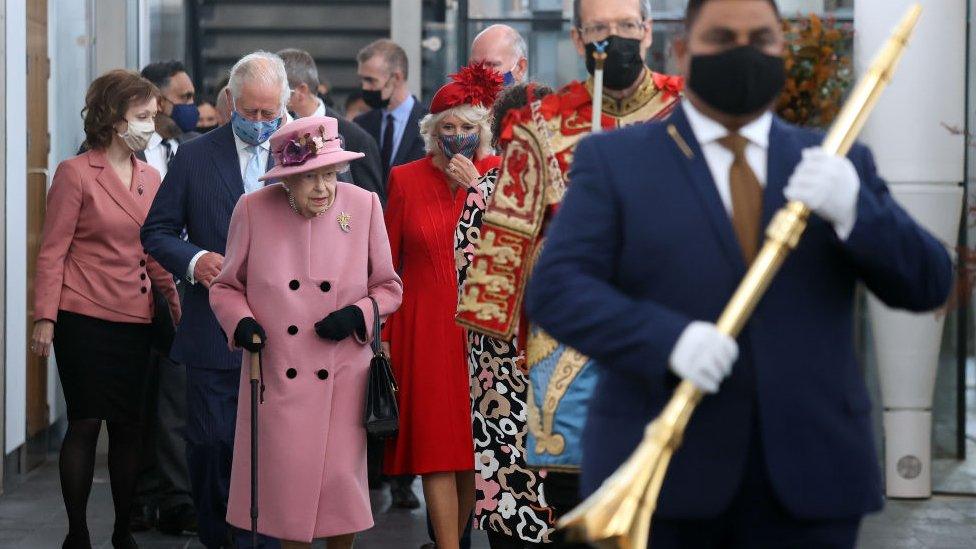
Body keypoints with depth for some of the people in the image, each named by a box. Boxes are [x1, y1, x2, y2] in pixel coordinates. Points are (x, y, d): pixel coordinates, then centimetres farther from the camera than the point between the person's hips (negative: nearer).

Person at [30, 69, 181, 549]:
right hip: (84, 318, -5)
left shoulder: (150, 179, 11)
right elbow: (52, 252, -6)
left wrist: (177, 307, 7)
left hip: (135, 321, 5)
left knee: (128, 427, 8)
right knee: (85, 423, -2)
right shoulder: (76, 174, -6)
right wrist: (45, 318, -12)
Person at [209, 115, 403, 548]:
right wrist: (241, 321, -13)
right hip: (276, 377, 0)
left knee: (341, 480, 2)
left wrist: (357, 315, -11)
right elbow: (226, 286, 7)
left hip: (342, 380, 0)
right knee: (287, 484, 5)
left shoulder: (364, 206, -4)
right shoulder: (253, 210, -6)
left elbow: (388, 287, 7)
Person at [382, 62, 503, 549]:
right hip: (426, 327, -1)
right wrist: (383, 334, 2)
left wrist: (477, 188, -12)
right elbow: (387, 262, 6)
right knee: (437, 441, -5)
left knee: (475, 440, 6)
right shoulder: (406, 179, 3)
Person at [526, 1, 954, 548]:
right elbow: (556, 290, -5)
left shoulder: (838, 166, 12)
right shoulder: (614, 161, 5)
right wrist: (667, 339, -22)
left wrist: (853, 209, -15)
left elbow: (928, 286, 4)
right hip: (663, 473, -2)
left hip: (806, 477, 2)